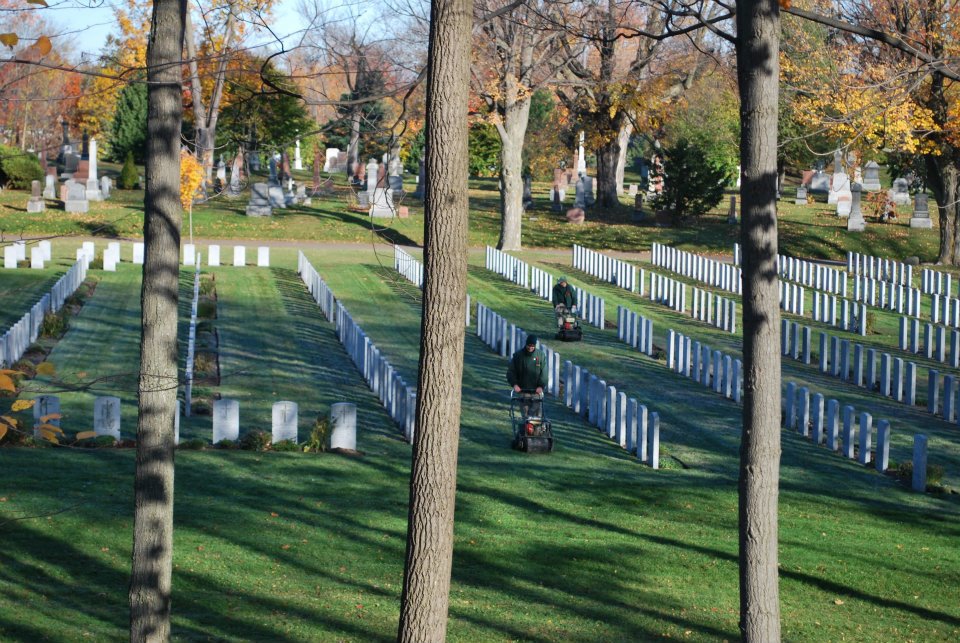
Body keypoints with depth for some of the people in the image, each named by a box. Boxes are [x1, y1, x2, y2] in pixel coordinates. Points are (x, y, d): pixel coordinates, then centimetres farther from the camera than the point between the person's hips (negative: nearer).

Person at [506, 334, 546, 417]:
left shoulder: (541, 355, 2)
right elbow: (511, 371, 3)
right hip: (523, 390, 0)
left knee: (536, 414, -2)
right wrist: (514, 384, -11)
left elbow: (543, 373, 0)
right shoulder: (518, 355, 2)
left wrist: (541, 386, -13)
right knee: (525, 414, -2)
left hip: (536, 391, 0)